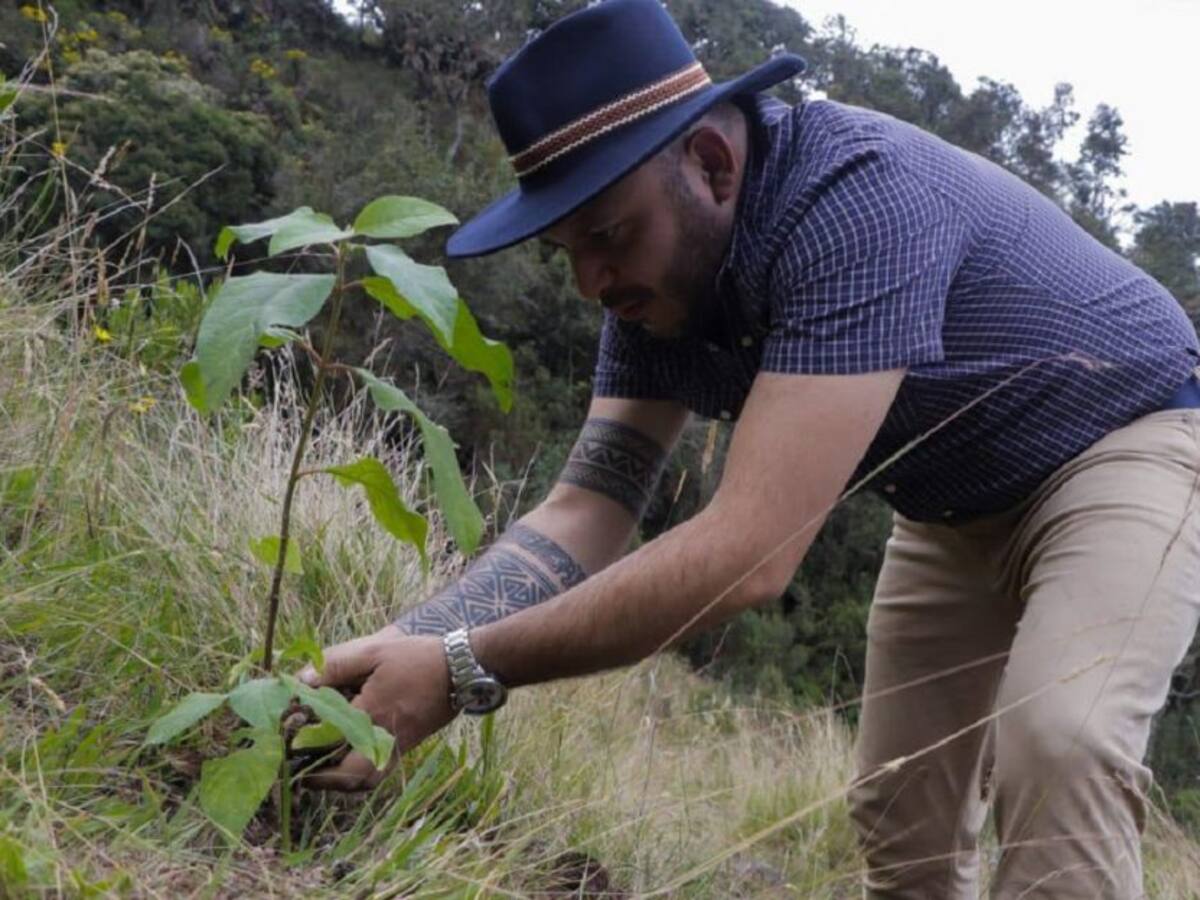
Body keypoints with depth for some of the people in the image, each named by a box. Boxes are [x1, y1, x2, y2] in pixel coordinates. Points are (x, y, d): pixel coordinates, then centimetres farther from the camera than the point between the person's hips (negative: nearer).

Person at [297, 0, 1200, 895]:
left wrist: (464, 669, -40)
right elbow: (585, 517, -12)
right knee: (902, 812, 8)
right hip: (960, 504, 7)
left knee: (1057, 746, -30)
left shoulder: (858, 196, -37)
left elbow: (752, 550, -42)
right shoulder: (659, 280, -11)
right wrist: (399, 649, -28)